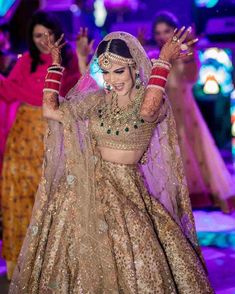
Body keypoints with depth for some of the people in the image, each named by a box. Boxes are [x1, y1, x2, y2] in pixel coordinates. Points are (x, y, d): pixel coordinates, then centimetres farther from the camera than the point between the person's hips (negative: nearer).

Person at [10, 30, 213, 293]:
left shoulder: (149, 99, -7)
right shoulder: (98, 100, 5)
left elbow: (147, 111, -33)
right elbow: (50, 110, 3)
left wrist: (163, 62, -27)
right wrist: (55, 65, 7)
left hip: (127, 191, -4)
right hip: (90, 188, 4)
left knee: (135, 268, -11)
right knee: (82, 259, 5)